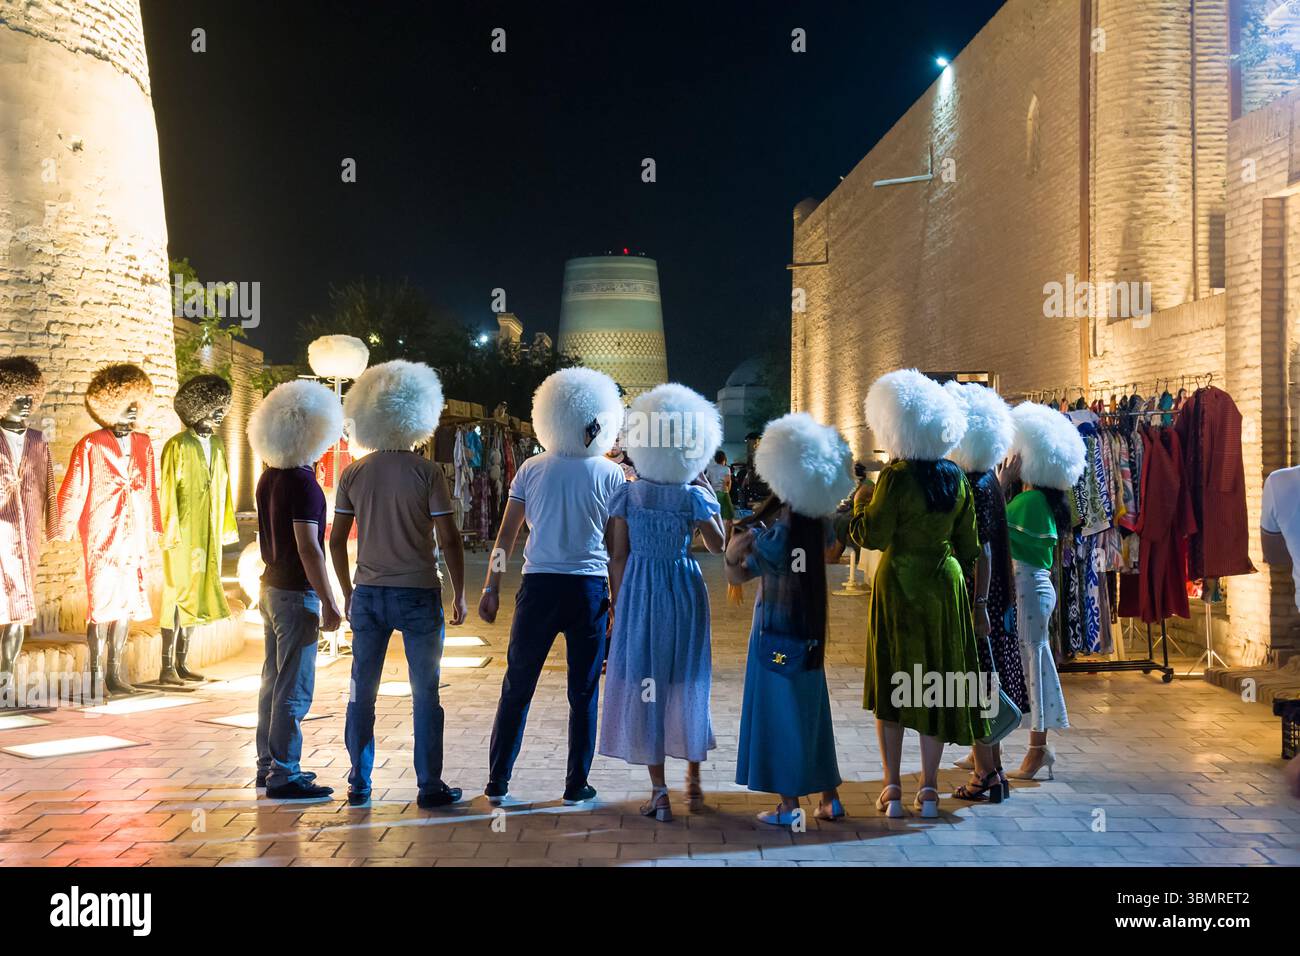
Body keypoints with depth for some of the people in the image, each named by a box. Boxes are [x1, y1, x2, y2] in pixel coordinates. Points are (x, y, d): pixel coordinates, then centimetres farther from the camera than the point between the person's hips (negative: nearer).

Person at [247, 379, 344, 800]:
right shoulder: (302, 481, -18)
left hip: (272, 587, 10)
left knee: (274, 681, 16)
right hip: (297, 593, -10)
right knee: (294, 689, -4)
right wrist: (329, 603, -20)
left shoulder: (269, 478, 10)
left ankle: (269, 765, 26)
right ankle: (284, 775, 1)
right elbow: (308, 548, -22)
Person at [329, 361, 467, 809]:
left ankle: (359, 784, 19)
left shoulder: (353, 474, 2)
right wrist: (459, 593, -1)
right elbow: (448, 539, -10)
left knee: (362, 691, 12)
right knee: (425, 693, 5)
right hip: (417, 593, -3)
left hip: (368, 594, 4)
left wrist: (347, 592, 15)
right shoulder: (426, 472, -9)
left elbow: (337, 540, 5)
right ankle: (429, 786, 9)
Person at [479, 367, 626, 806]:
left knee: (517, 688, 10)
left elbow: (506, 536, 2)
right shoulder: (611, 474, 0)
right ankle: (576, 785, 16)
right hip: (589, 589, -1)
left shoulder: (532, 469, 2)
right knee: (584, 692, 9)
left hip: (539, 588, 1)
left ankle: (497, 782, 16)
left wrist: (491, 589, 7)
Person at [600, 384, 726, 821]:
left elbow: (618, 556, -5)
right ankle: (693, 781, 28)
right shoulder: (694, 496, -7)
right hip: (685, 591, 1)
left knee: (644, 685, 7)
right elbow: (718, 545, 7)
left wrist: (618, 601, 5)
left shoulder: (628, 494, -7)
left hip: (639, 592, -1)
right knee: (687, 684, 16)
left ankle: (659, 791, 8)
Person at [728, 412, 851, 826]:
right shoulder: (819, 524, -2)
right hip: (810, 627, 6)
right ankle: (829, 796, 21)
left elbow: (736, 576, -12)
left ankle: (788, 803, 7)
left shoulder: (775, 530, -18)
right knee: (810, 709, 15)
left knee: (779, 708, 2)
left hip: (776, 628, -6)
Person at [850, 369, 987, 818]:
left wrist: (862, 501, 2)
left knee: (890, 682, 5)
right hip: (946, 583, 5)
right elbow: (968, 544, 8)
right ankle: (929, 787, 14)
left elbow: (874, 536, -13)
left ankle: (893, 788, 7)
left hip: (899, 583, -5)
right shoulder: (956, 478, 4)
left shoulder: (897, 476, -14)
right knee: (935, 680, 10)